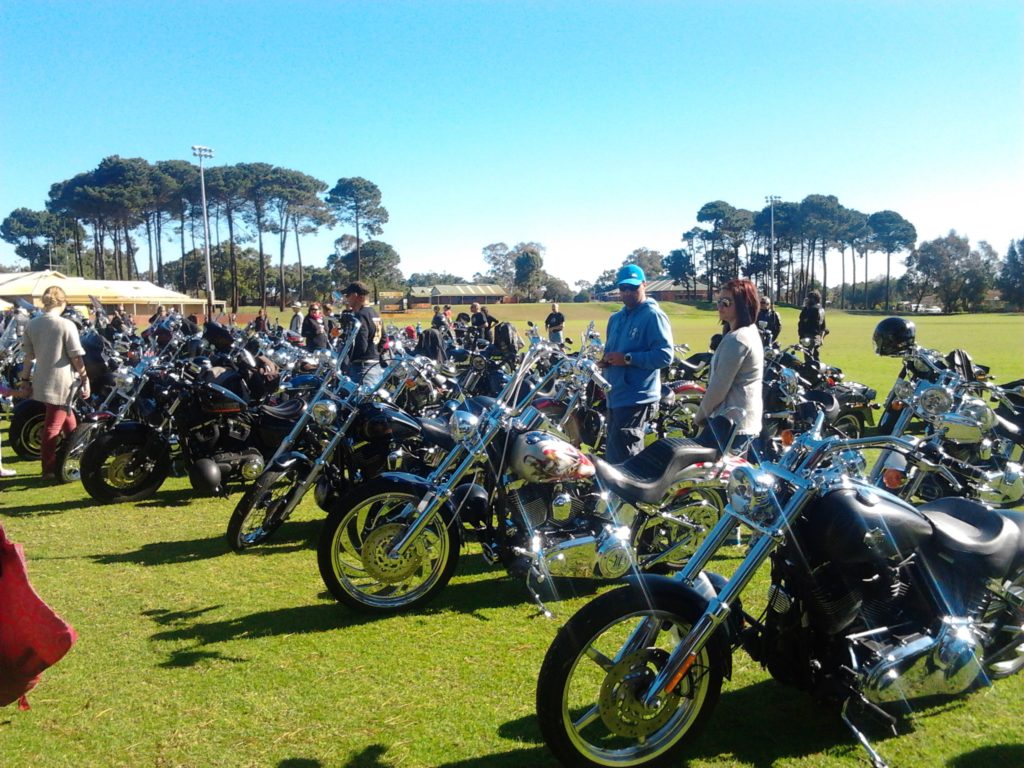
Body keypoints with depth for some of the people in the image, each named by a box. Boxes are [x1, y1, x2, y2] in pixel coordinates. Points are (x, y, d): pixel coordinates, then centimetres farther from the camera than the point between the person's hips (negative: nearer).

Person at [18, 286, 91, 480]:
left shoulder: (32, 325, 4)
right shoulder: (66, 325, -13)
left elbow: (28, 356, 8)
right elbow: (76, 357, -12)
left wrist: (25, 380, 15)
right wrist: (85, 379, -4)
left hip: (41, 382, 6)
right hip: (62, 383, -6)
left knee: (68, 421, 21)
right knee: (53, 426, -2)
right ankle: (49, 470, 4)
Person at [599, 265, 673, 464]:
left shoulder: (653, 315, -8)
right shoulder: (616, 318, 18)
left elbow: (665, 355, -18)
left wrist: (628, 359, -21)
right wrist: (606, 359, 6)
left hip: (637, 399, -9)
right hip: (616, 396, 9)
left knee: (618, 458, -12)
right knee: (632, 455, 17)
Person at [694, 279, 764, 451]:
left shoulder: (736, 339, -19)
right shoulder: (751, 332, 13)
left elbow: (719, 387, -20)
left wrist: (700, 415, -5)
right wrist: (705, 412, 14)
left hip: (732, 424, -10)